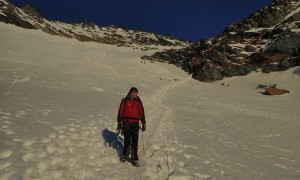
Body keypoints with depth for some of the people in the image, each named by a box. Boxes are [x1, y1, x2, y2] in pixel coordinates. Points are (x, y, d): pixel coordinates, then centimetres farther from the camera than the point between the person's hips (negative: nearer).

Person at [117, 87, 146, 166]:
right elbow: (120, 112, 2)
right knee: (127, 141, 6)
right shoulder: (125, 101, -1)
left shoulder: (139, 102, 8)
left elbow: (142, 113, 13)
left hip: (135, 124, 2)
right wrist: (119, 123, 0)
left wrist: (143, 123, 13)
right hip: (126, 124, -2)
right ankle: (125, 154, 30)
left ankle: (135, 158, 12)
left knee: (135, 142, 2)